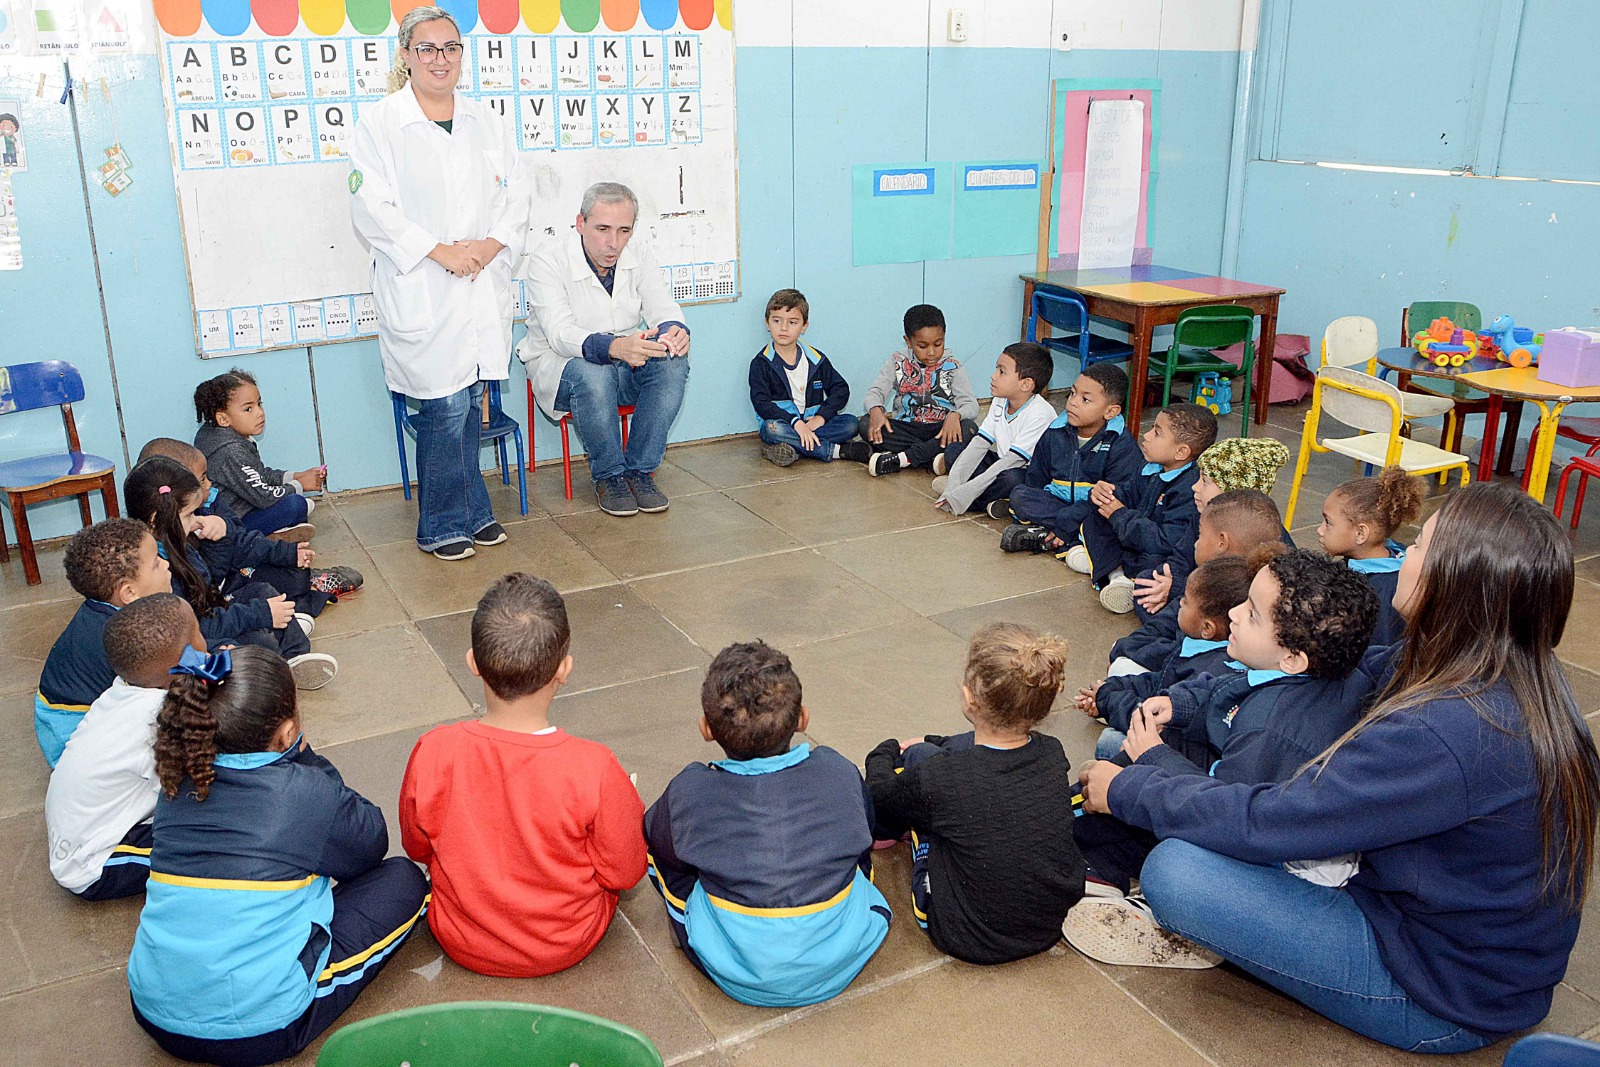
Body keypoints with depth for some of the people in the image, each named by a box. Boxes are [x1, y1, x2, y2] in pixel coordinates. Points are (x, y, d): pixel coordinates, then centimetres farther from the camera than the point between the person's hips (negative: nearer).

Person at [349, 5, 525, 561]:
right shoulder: (378, 123, -1)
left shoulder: (486, 121, 14)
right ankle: (442, 525, 11)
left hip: (483, 286, 5)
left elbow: (515, 197, 10)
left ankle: (471, 512, 25)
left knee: (470, 401, 11)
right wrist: (439, 251, -16)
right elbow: (372, 207, -9)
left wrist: (493, 243, -8)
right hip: (419, 291, -5)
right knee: (445, 407, -4)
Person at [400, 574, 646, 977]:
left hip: (462, 944, 2)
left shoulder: (432, 753, -25)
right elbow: (625, 873, -15)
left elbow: (416, 847, -4)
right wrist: (627, 806, 5)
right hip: (567, 948, -1)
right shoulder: (595, 768, -31)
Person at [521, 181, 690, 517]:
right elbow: (561, 333, -29)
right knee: (592, 375, -38)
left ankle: (640, 470, -13)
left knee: (673, 363, -26)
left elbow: (662, 309, -9)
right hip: (561, 363, -4)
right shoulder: (548, 259, -17)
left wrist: (675, 332, -37)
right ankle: (608, 476, -15)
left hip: (627, 361, 4)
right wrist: (615, 347, -50)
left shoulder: (639, 255, -2)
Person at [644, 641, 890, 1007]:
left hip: (741, 980, -1)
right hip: (841, 965, 2)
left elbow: (654, 838, 7)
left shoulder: (689, 792, -16)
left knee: (658, 838, 11)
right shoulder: (840, 774, -11)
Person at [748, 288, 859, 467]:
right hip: (783, 424, -3)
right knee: (771, 429, -37)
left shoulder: (816, 359, 8)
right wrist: (795, 422, -26)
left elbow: (841, 389, 7)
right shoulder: (761, 363, -2)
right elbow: (761, 403, -14)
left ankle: (791, 447, -29)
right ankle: (834, 450, -29)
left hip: (812, 424, 3)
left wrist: (821, 417, -10)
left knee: (851, 424, -17)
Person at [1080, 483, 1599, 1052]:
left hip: (1440, 1001, -9)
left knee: (1172, 870, -22)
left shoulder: (1437, 737, -35)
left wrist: (1128, 789, -12)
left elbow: (1263, 823, -28)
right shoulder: (1522, 680, -5)